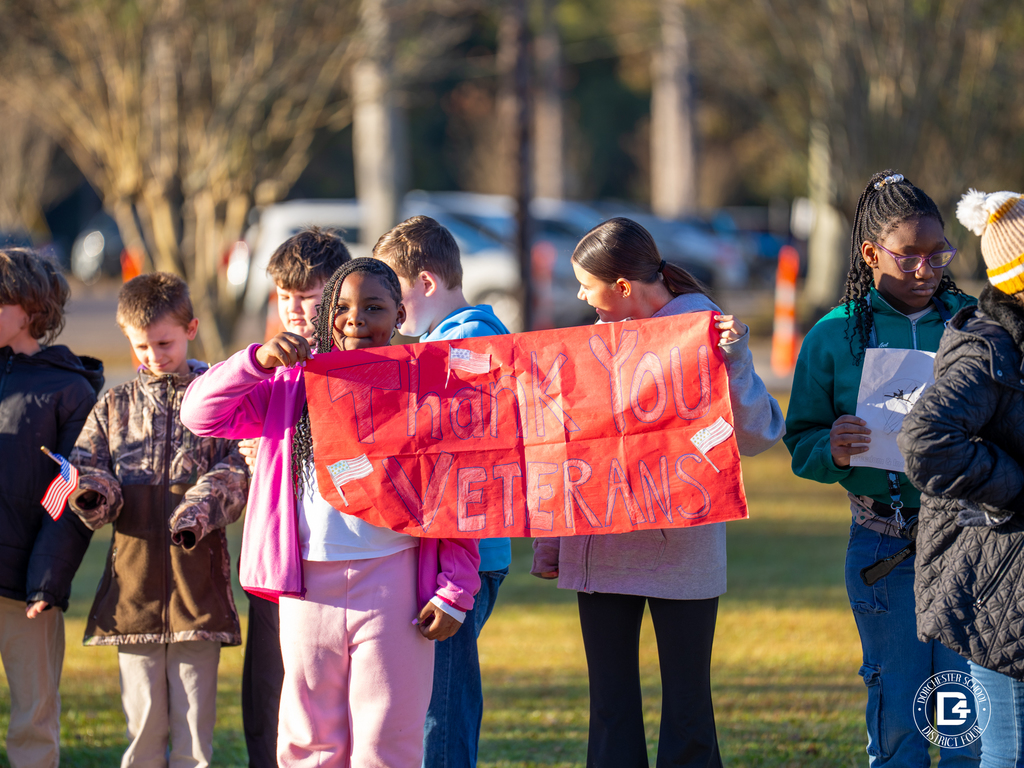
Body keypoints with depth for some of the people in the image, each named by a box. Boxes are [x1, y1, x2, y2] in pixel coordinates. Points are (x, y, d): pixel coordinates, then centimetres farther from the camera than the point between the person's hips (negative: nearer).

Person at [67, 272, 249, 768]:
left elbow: (234, 476, -4)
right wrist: (93, 494, -12)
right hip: (133, 581, 2)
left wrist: (197, 514, -22)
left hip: (197, 578, -2)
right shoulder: (115, 406, 15)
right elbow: (89, 464, 12)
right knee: (143, 726, 4)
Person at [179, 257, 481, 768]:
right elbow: (200, 414, 3)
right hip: (309, 582, 3)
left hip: (393, 581, -3)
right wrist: (257, 361, -12)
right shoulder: (292, 383, 10)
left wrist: (454, 592, -5)